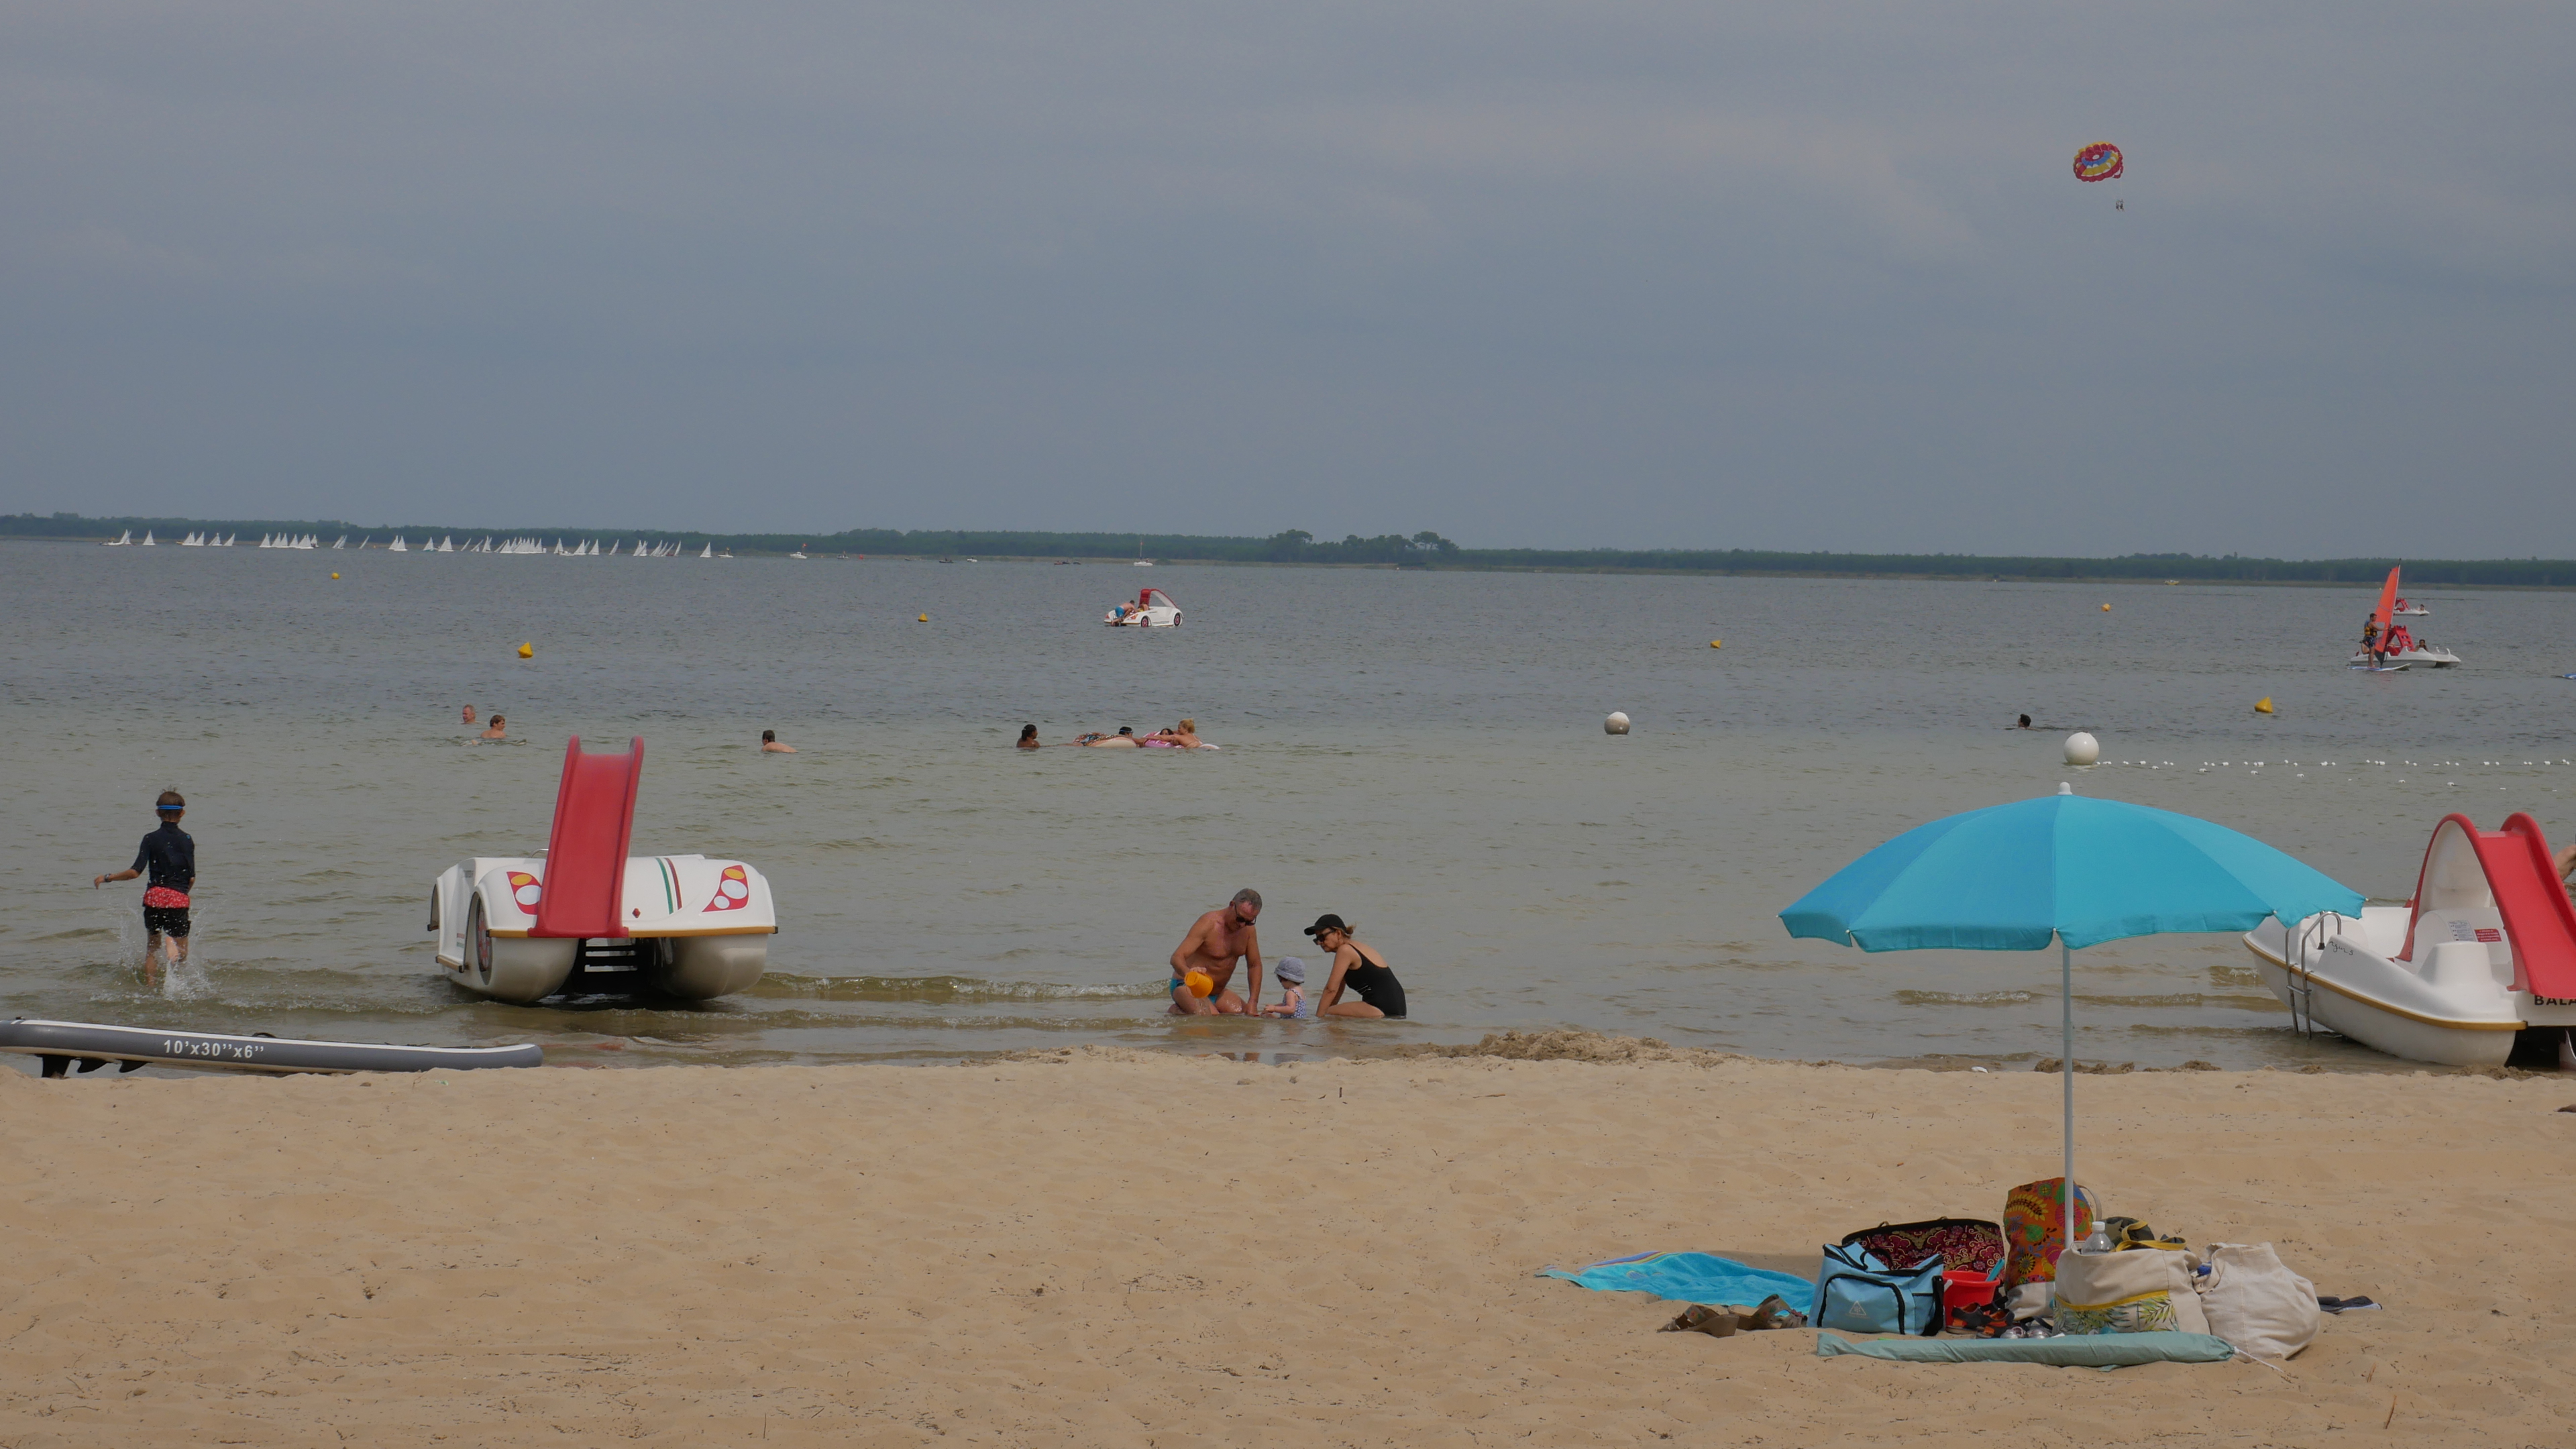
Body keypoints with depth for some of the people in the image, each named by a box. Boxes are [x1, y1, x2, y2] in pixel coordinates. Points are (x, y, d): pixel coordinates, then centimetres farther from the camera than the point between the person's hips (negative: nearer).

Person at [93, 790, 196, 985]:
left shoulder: (151, 839, -1)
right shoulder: (187, 841, 4)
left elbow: (135, 872, -7)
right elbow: (192, 877, 3)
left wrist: (106, 879, 4)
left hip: (154, 896, 0)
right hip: (178, 899, 0)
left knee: (151, 948, 19)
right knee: (181, 958, 4)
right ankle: (172, 943, -31)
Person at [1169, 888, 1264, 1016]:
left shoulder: (1248, 929, -3)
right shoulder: (1208, 924, -23)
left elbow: (1254, 966, 8)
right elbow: (1176, 958, -30)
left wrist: (1253, 1003, -3)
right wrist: (1188, 973, -54)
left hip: (1218, 991, 8)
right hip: (1188, 987, -8)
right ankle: (1178, 1011, -1)